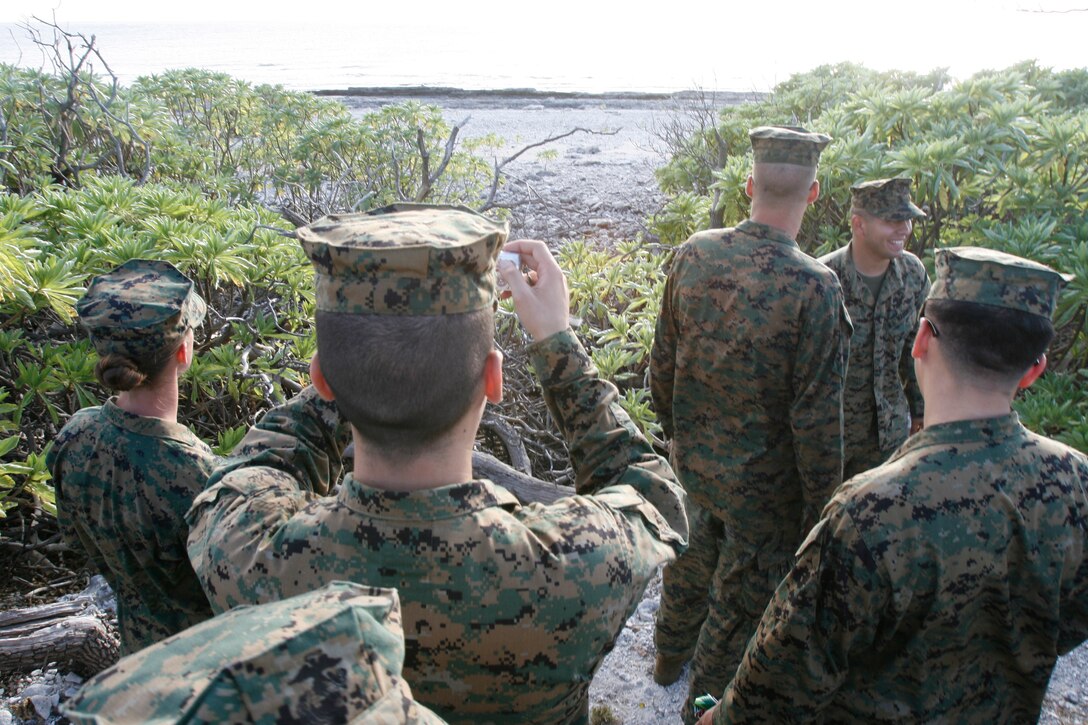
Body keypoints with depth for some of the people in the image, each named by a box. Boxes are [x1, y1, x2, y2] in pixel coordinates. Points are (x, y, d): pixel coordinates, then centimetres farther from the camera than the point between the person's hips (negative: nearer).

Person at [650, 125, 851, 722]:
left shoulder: (694, 253, -9)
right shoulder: (815, 287, -26)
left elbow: (663, 359, 2)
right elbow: (816, 418, -21)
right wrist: (821, 507, -8)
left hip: (693, 463, 6)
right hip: (765, 485, -5)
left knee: (695, 560, 30)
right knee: (742, 602, 18)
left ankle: (668, 657, 55)